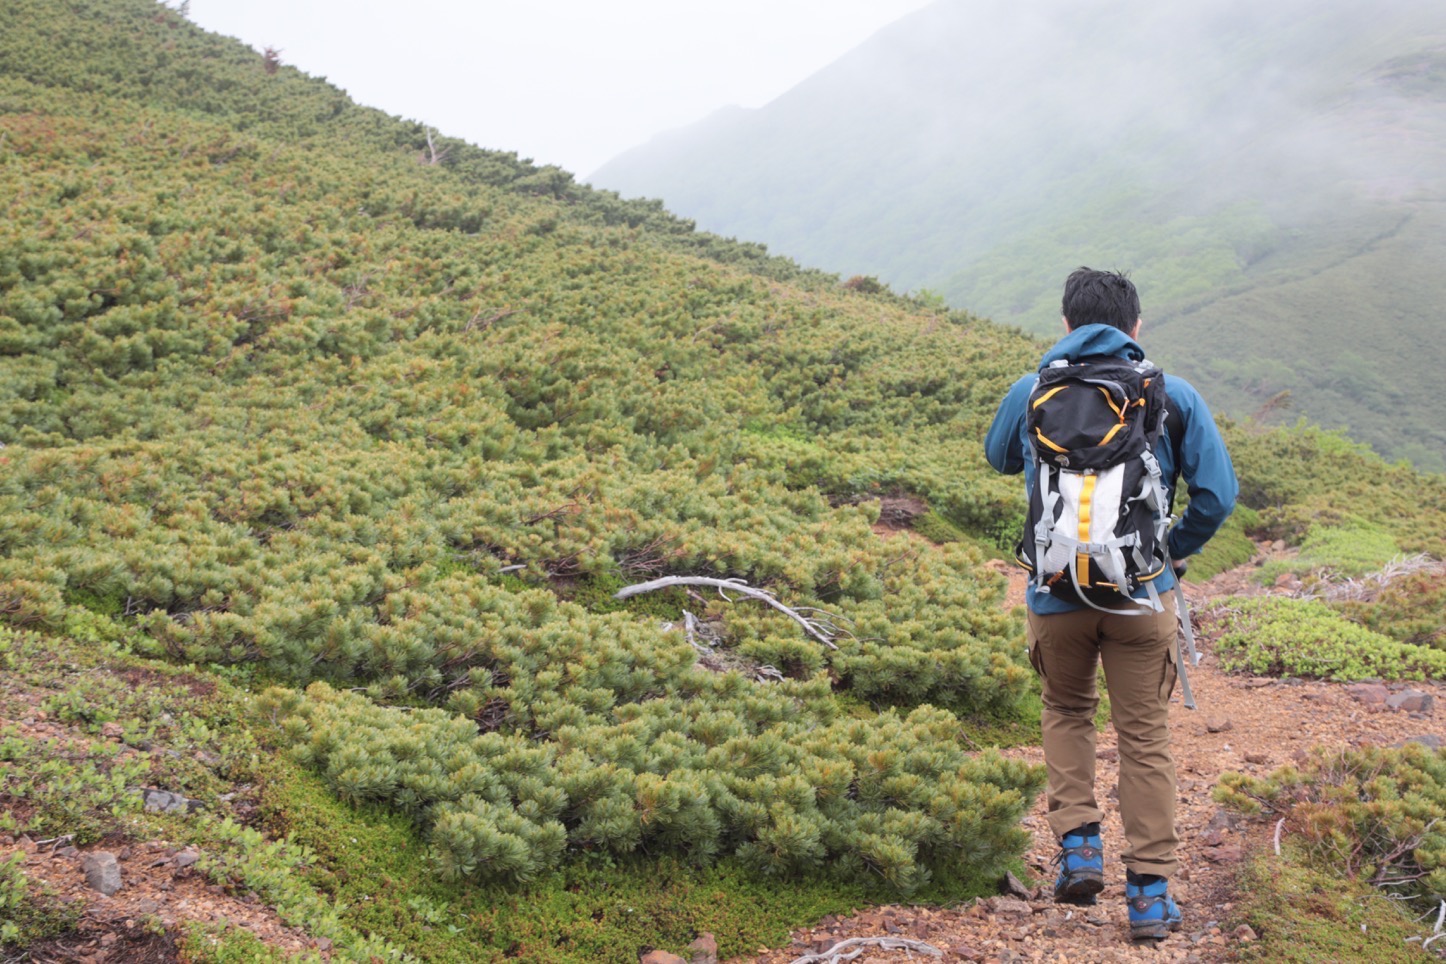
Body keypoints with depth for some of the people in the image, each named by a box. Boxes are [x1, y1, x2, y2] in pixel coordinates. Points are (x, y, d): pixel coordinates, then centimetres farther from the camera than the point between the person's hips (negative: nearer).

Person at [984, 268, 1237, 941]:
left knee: (1066, 712, 26)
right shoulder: (1172, 396, -2)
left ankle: (1078, 845, 12)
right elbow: (1218, 492, -4)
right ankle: (1150, 893, 13)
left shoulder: (1030, 393, 1)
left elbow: (999, 457, 22)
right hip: (1142, 595, -1)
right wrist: (1177, 551, 13)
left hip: (1056, 593, 1)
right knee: (1145, 739, 10)